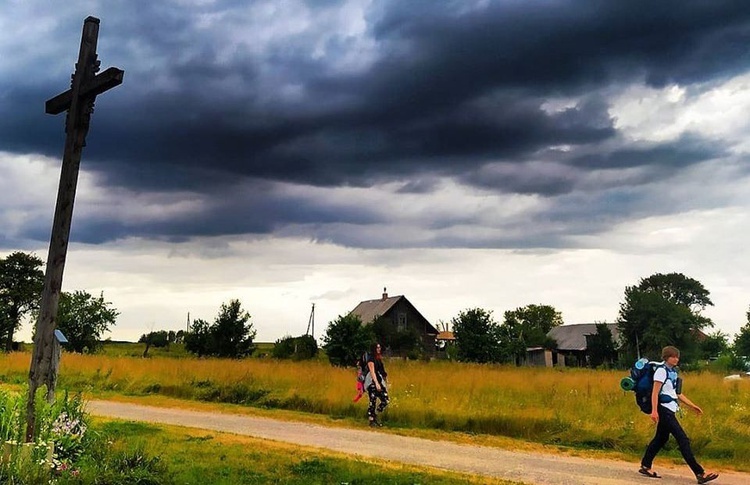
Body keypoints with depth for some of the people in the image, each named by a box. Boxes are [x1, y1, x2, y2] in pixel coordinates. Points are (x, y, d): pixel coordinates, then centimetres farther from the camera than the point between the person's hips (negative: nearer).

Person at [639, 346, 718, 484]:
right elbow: (655, 392, -17)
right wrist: (654, 411, -24)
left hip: (669, 410, 9)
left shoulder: (673, 371, 15)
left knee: (661, 438, 13)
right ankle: (700, 473, -8)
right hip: (664, 409, -9)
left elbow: (677, 393, 22)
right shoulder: (661, 371, -11)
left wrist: (692, 406, 19)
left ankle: (645, 467, 20)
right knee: (683, 439, -9)